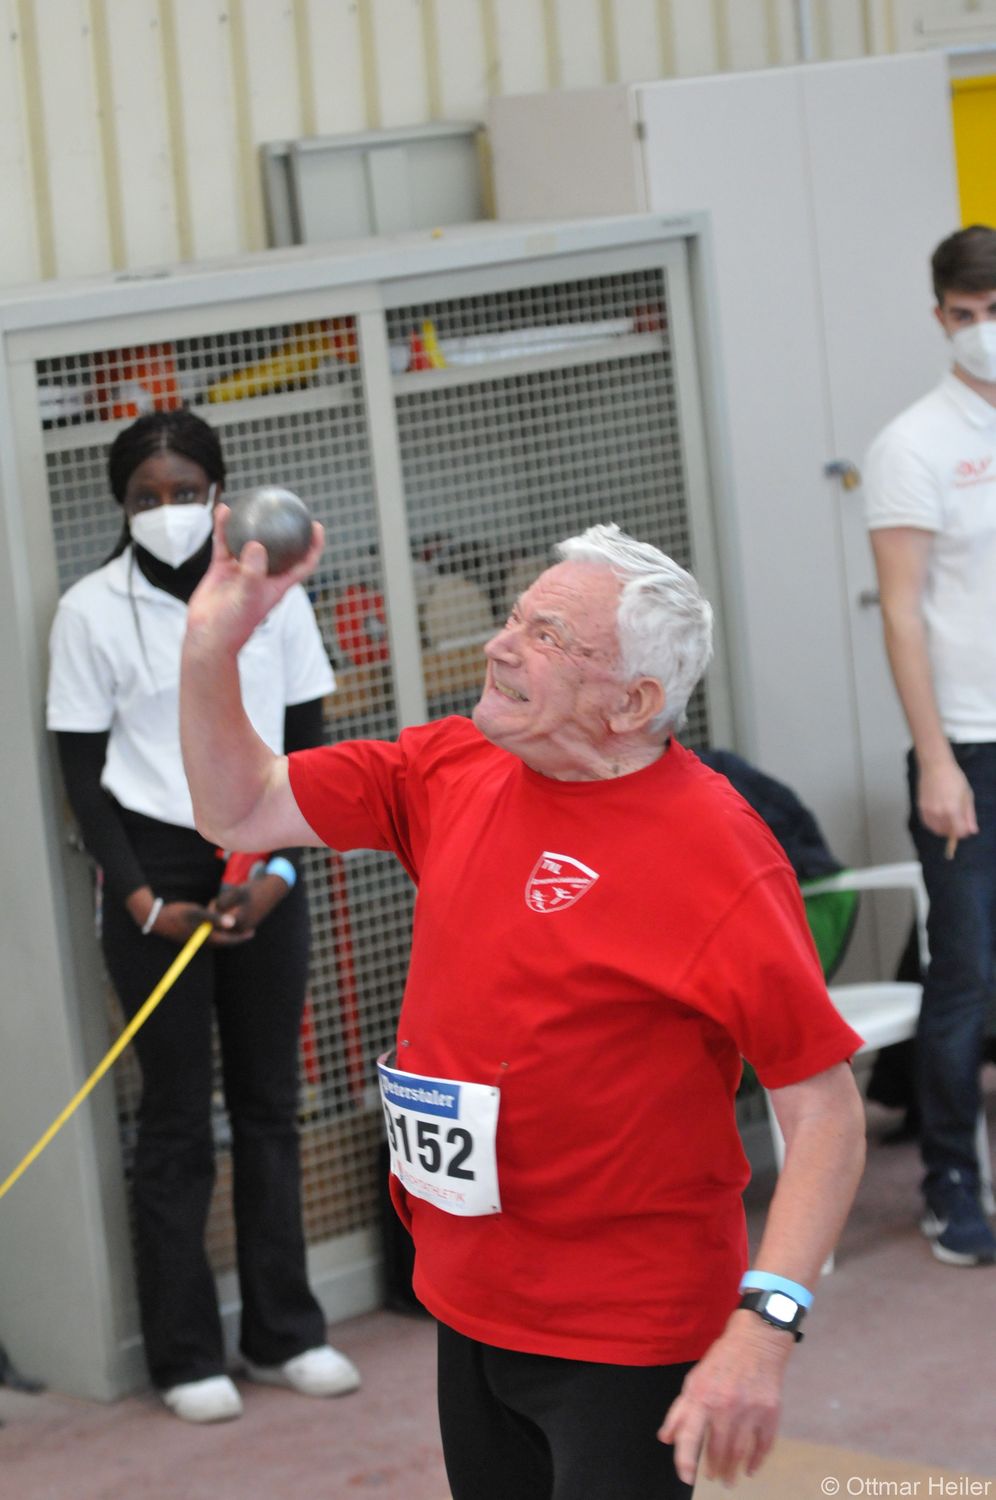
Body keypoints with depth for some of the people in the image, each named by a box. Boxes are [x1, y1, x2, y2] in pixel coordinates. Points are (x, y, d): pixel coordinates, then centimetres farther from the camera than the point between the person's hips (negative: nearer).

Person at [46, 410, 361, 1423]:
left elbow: (307, 748, 6)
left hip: (263, 872, 3)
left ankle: (283, 1334, 18)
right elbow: (82, 772, -2)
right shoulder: (92, 610, -4)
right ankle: (185, 1357, 8)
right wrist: (142, 900, -10)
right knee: (176, 1114, 1)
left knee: (269, 1102, 8)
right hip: (155, 872, -3)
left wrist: (279, 869, -7)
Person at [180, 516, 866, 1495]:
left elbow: (827, 1117, -21)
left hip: (624, 1334, -7)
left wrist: (763, 1326, -30)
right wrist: (212, 643, -3)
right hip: (470, 1302, 7)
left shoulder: (714, 853, -19)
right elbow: (238, 811, 12)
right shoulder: (453, 772, 2)